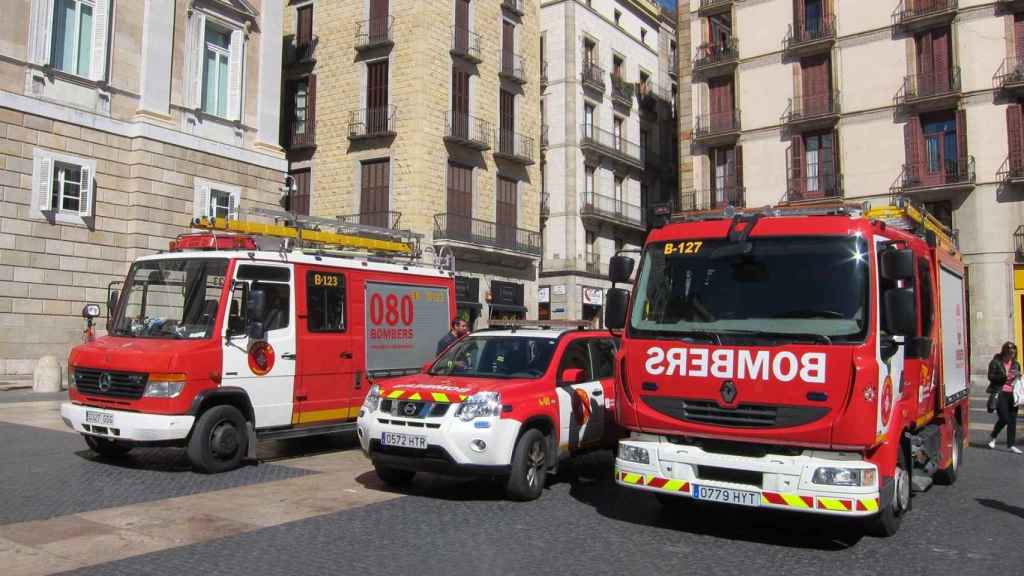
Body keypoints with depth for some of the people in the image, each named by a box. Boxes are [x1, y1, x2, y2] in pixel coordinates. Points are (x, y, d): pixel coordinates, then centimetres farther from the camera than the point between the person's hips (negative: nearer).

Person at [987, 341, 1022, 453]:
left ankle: (1011, 445, 10)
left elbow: (1019, 378, 22)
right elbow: (991, 376, -10)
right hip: (1000, 394, -5)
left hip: (1012, 394, 5)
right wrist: (1005, 376, -21)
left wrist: (1018, 376, -1)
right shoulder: (996, 362, -5)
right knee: (1004, 419, -8)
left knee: (1012, 420, 3)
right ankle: (993, 437, 18)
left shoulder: (1016, 364, 12)